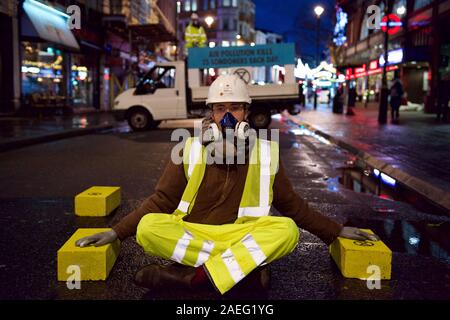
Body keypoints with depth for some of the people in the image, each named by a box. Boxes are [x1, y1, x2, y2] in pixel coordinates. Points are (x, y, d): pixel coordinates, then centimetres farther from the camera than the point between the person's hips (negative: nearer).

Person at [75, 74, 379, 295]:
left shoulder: (265, 153, 5)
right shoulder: (191, 150, 2)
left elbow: (292, 205, 13)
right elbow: (161, 200, 6)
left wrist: (337, 230, 11)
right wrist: (117, 232, -2)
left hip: (243, 239, 1)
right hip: (186, 236, 0)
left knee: (287, 230, -28)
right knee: (147, 227, -29)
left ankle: (194, 277, -32)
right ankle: (244, 264, -23)